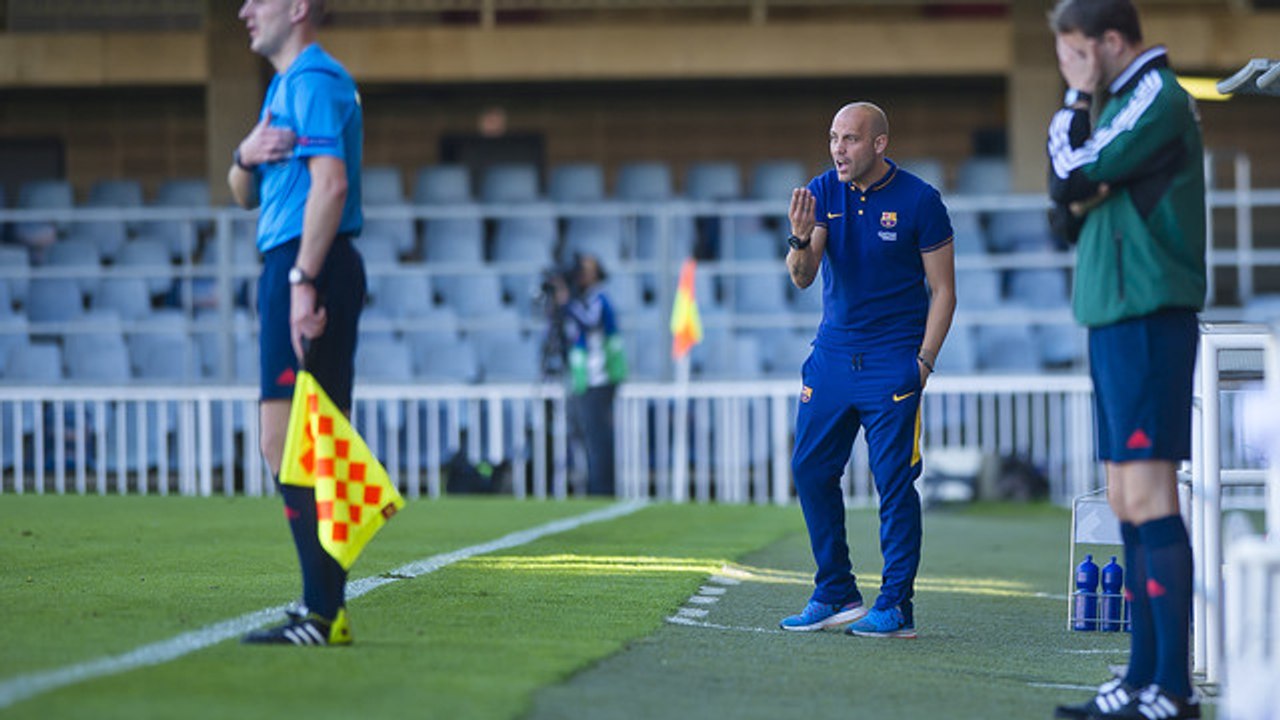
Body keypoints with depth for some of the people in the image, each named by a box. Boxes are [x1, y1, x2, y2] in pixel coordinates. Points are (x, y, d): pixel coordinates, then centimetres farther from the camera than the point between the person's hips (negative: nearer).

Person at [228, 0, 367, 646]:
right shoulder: (286, 85, 23)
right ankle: (326, 608, 9)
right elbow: (245, 195, 23)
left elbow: (331, 182, -22)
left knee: (287, 441, -13)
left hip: (308, 266, -10)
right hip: (290, 268, 10)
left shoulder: (313, 79, -10)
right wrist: (246, 156, 0)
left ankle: (322, 611, -15)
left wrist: (303, 280, -27)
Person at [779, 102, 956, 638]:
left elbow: (943, 290, -2)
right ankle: (835, 594, 13)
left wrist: (923, 360, -11)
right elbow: (802, 278, -4)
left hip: (892, 359, -5)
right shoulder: (823, 192, 3)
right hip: (833, 349, 5)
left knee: (894, 482, -7)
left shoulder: (918, 201, -7)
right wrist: (801, 239, -26)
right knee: (810, 469, 3)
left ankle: (896, 606, -3)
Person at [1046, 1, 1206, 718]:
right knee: (1129, 503, 9)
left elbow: (1070, 182, -14)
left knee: (1147, 496, -13)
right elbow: (1072, 211, 20)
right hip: (1117, 319, 10)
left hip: (1147, 318, -10)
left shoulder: (1156, 99, -10)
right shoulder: (1126, 102, 20)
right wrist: (1078, 202, -2)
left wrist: (1072, 109, 2)